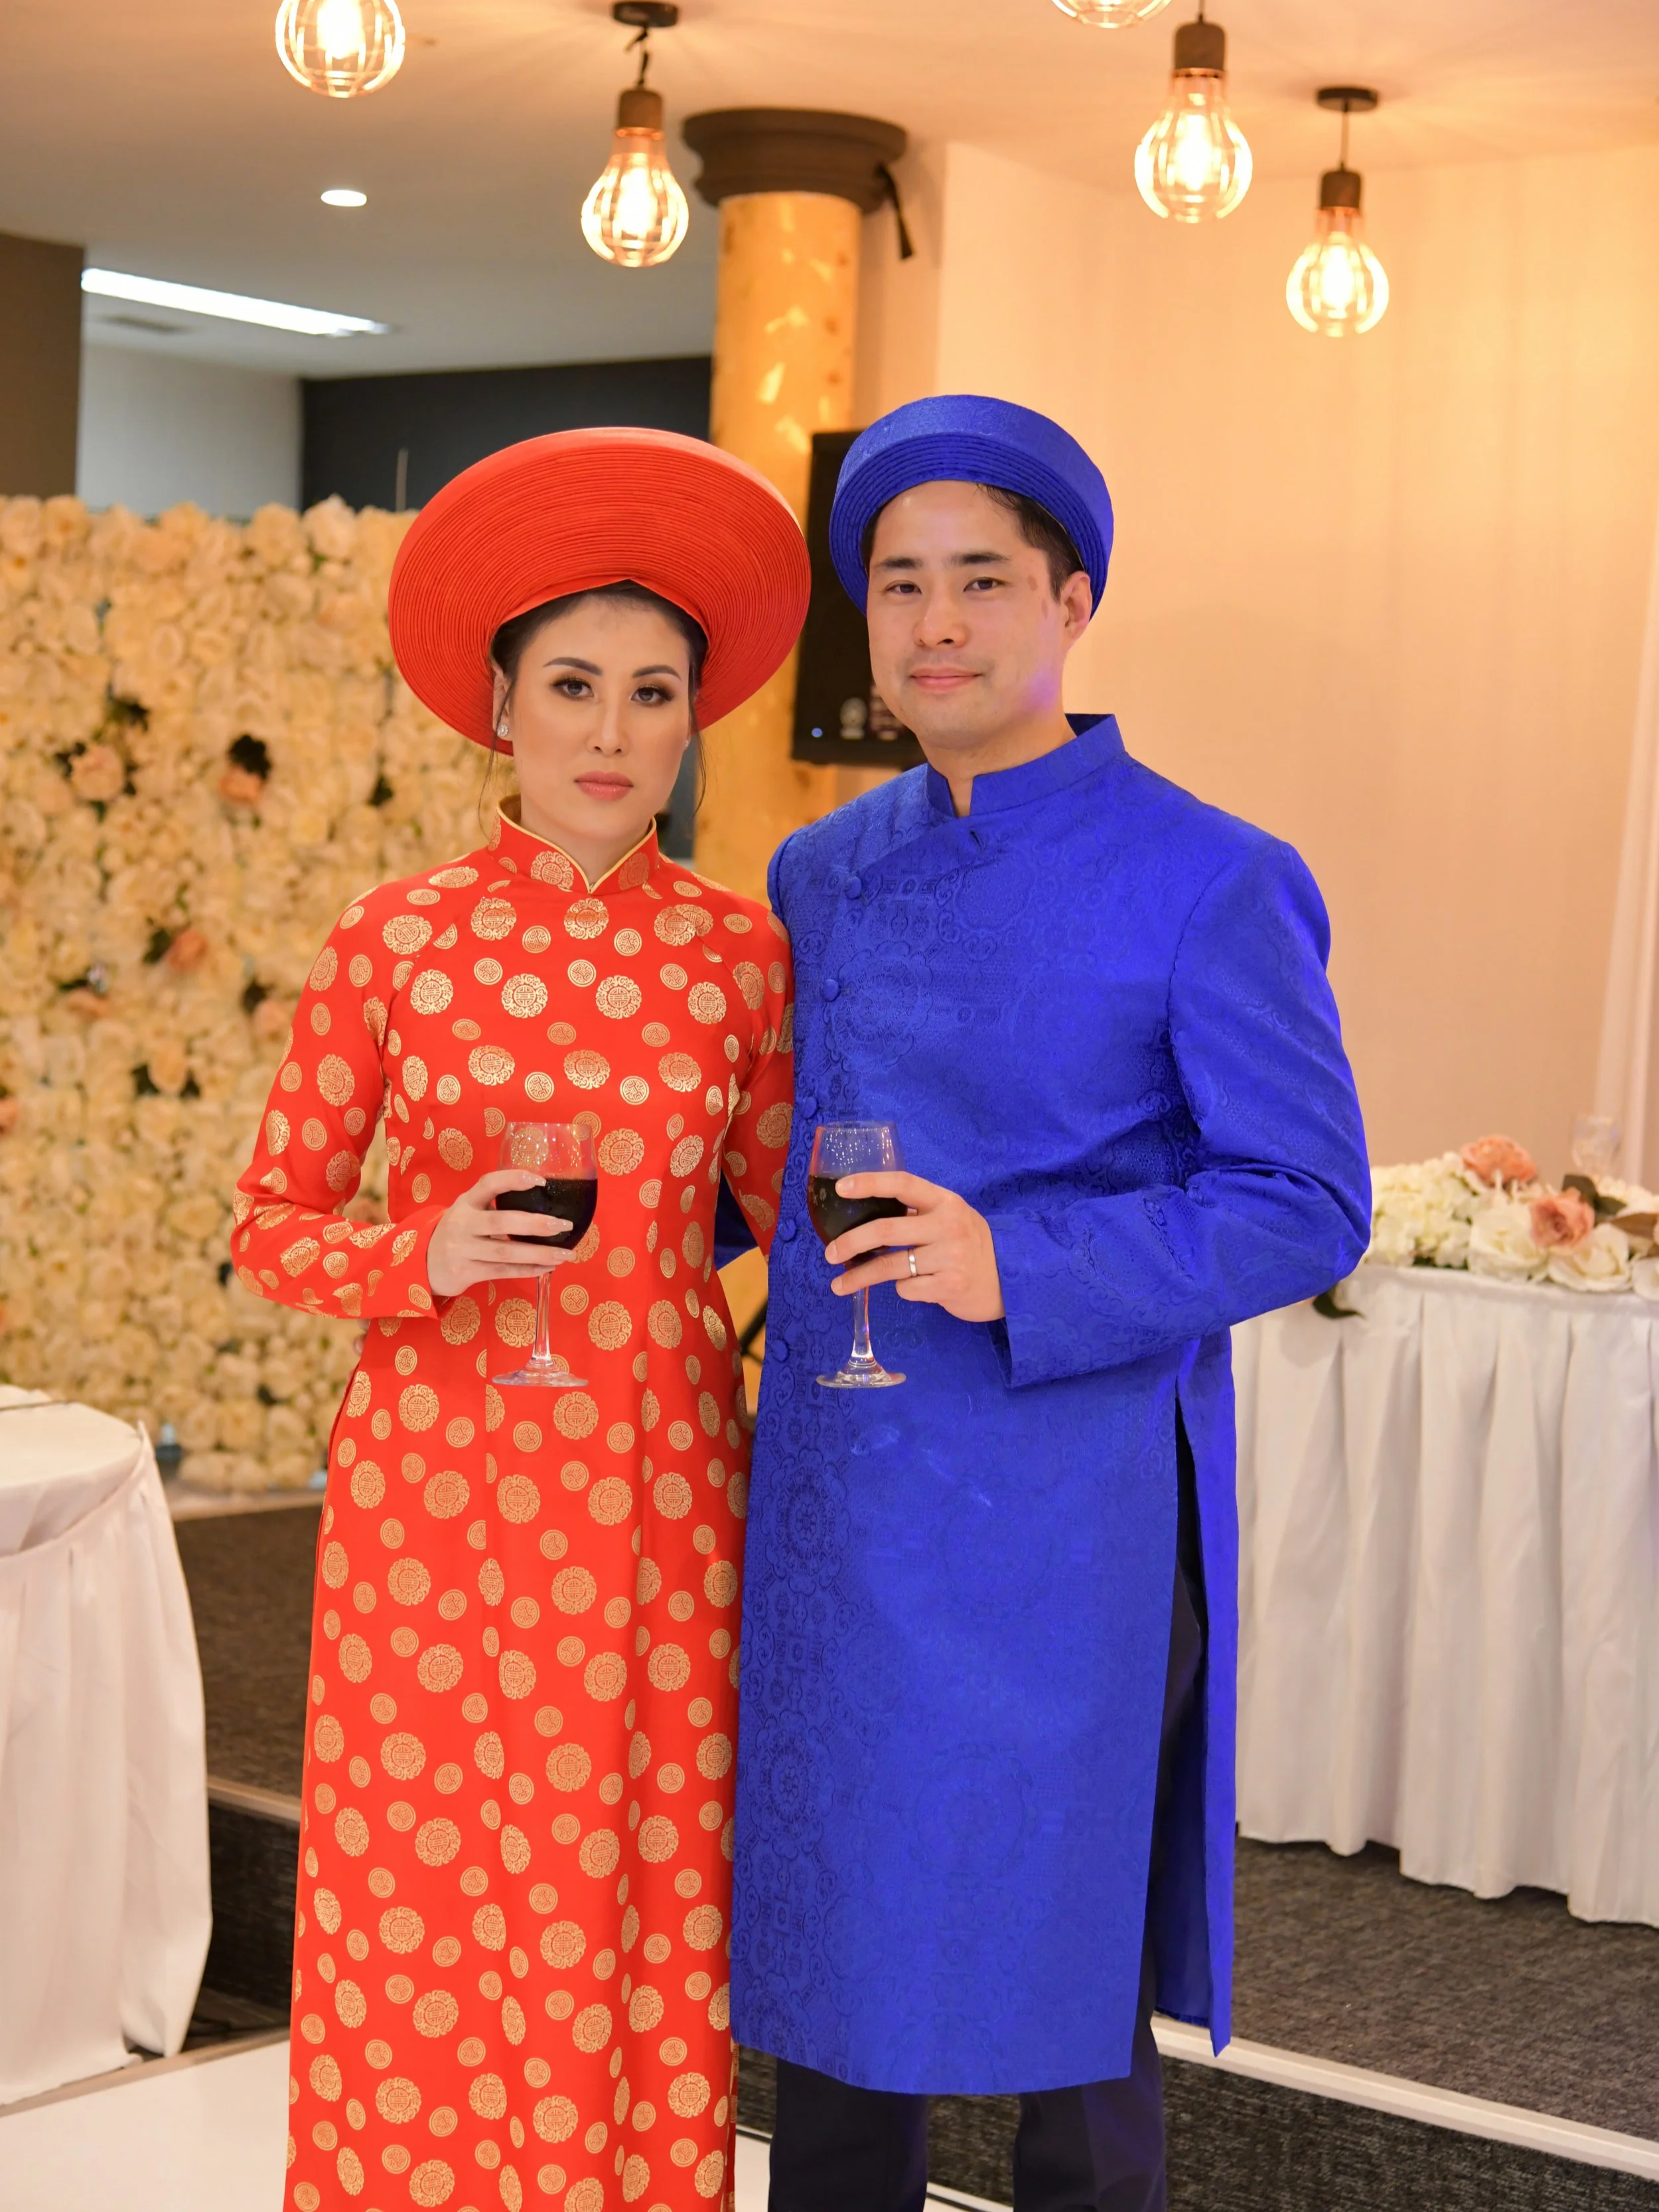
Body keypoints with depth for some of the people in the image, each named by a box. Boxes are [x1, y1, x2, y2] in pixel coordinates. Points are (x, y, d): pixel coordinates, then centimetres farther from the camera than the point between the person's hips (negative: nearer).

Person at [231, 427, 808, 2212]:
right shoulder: (395, 940, -1)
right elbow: (270, 1222, 2)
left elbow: (790, 1210, 12)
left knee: (640, 1919, 7)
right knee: (420, 1907, 5)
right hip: (432, 1478, -1)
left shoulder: (739, 956, 2)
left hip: (657, 1491, 1)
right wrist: (427, 1256, -16)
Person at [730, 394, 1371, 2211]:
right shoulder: (823, 873, 10)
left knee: (1055, 1987, 4)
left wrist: (1023, 1267, -22)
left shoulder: (1206, 885, -8)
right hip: (834, 1504, 6)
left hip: (1062, 1511, -5)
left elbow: (1310, 1206, -11)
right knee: (825, 1959, 14)